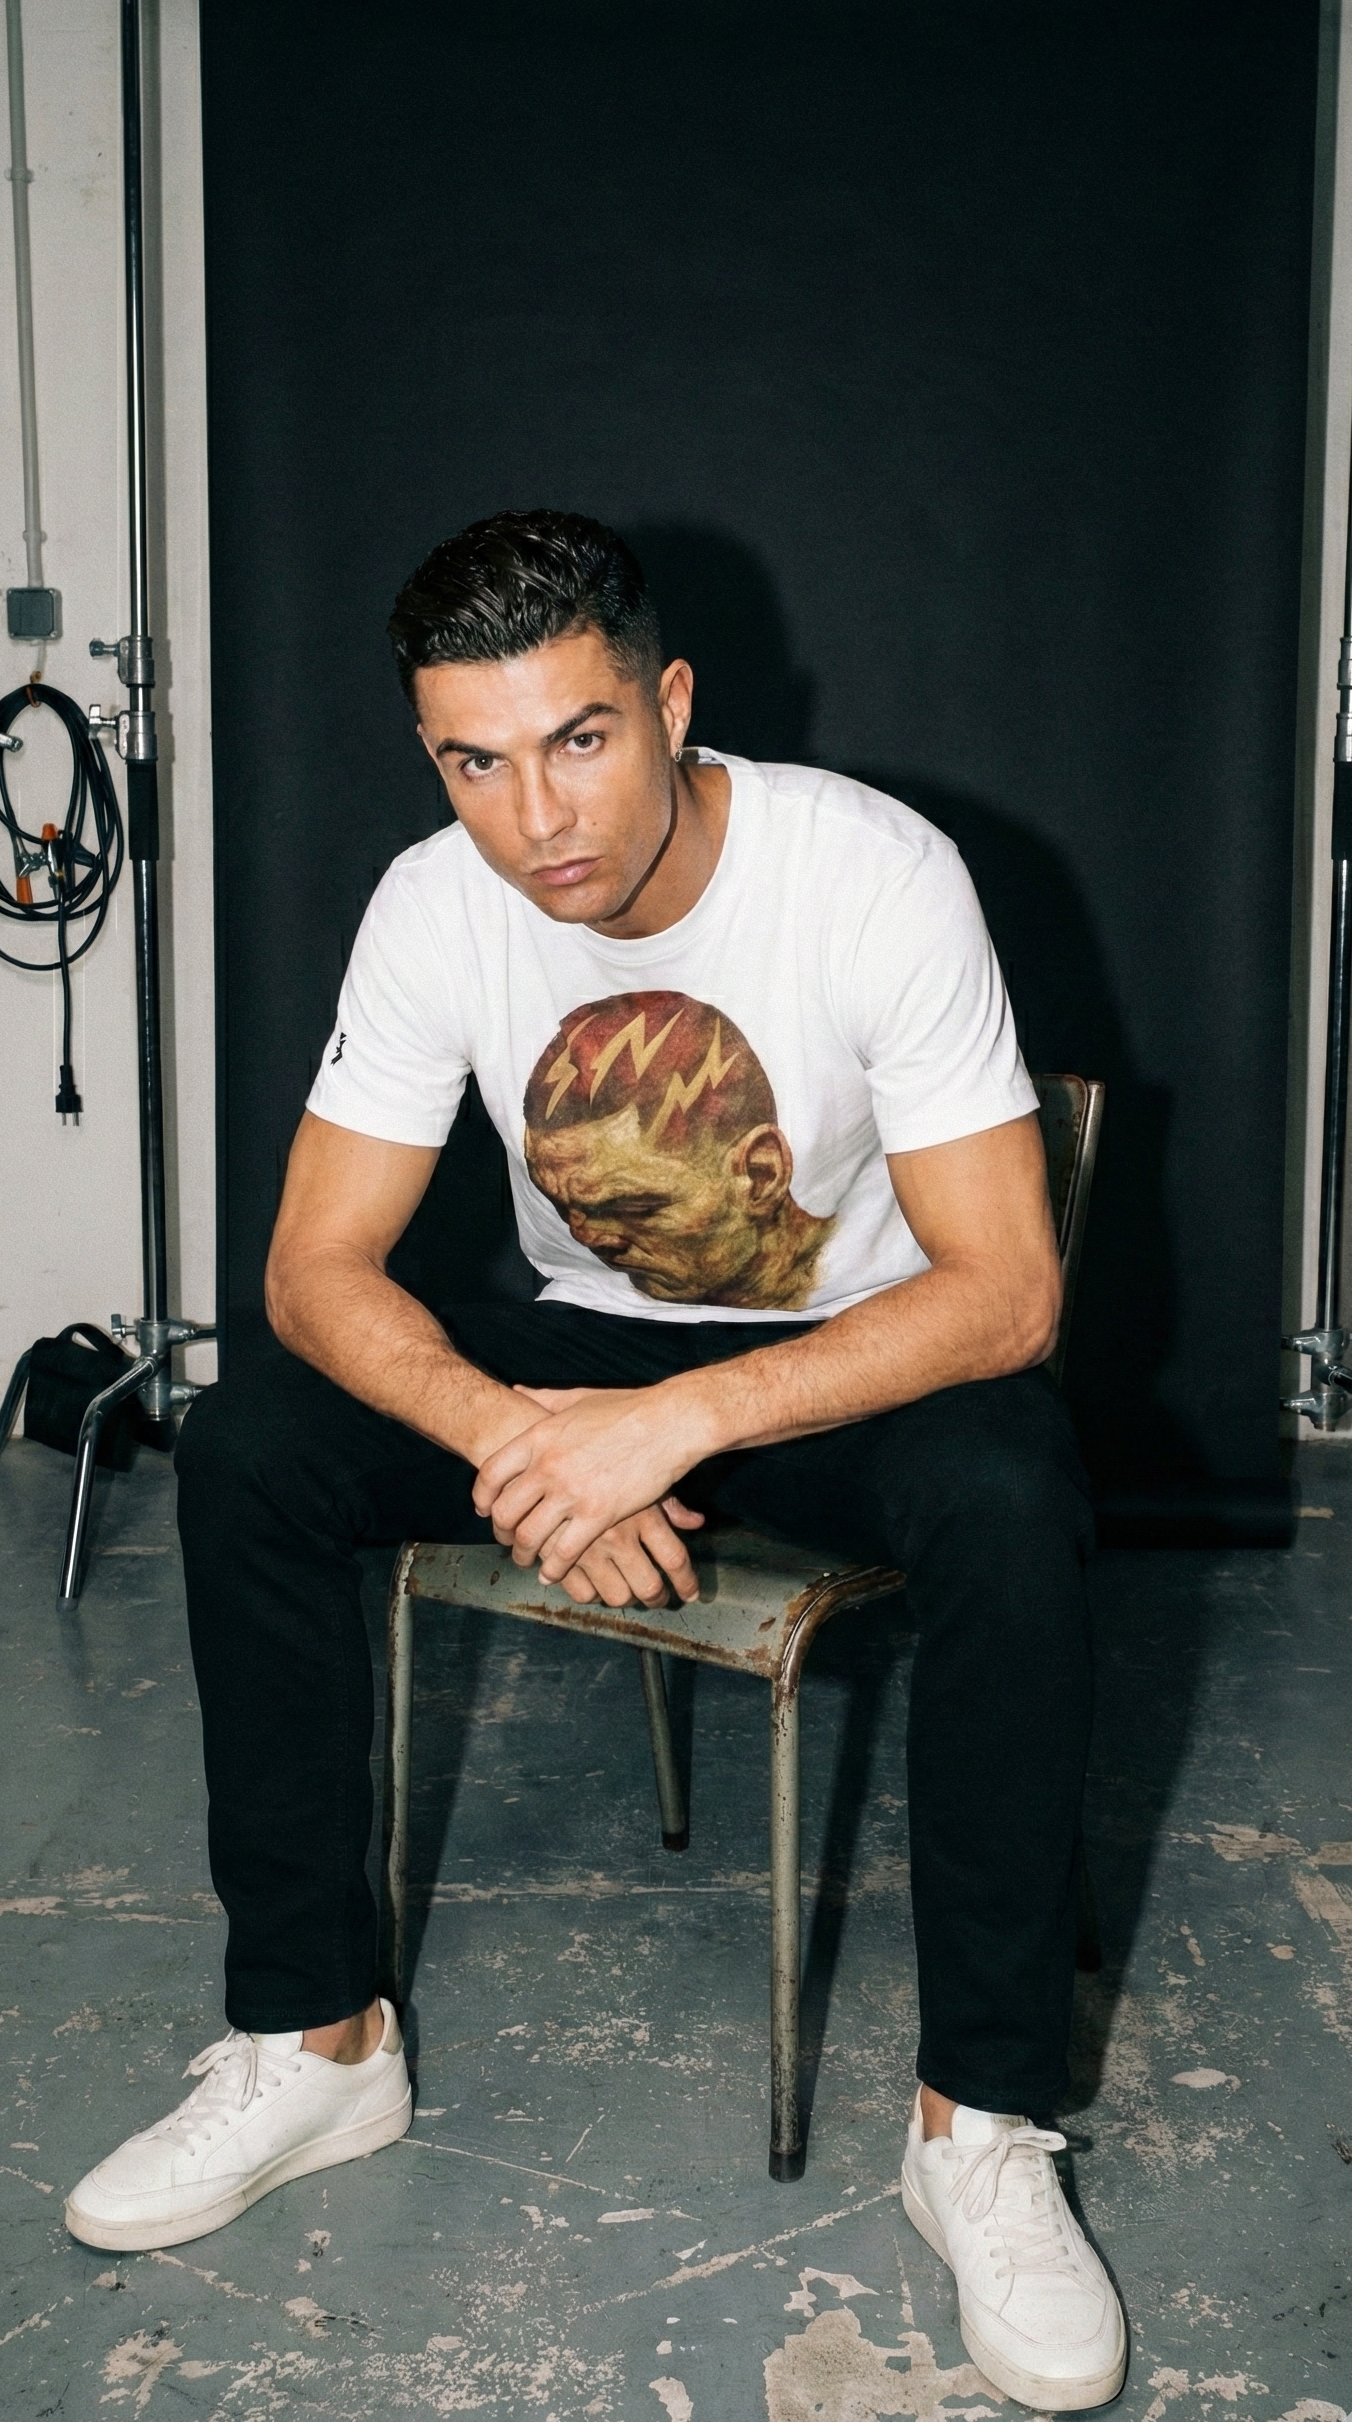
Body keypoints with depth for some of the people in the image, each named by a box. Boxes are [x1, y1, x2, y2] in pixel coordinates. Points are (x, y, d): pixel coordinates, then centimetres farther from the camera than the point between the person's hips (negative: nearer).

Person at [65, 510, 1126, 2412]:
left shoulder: (878, 875, -25)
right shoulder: (437, 906, -14)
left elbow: (1007, 1290, -26)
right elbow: (318, 1265, -13)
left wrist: (681, 1420, -37)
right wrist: (518, 1437, -33)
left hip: (862, 1358, -3)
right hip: (585, 1345, 4)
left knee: (1012, 1501, -37)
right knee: (243, 1448, -18)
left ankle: (982, 2123, -19)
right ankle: (315, 2043, -5)